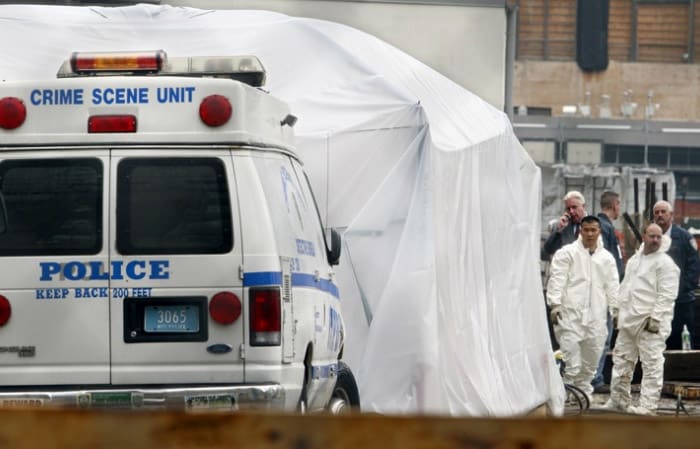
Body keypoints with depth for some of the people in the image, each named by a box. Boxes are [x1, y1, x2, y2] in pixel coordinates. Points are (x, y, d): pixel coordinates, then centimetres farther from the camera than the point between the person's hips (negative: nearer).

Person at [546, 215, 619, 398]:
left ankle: (584, 393, 19)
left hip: (596, 317, 4)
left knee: (590, 362, 7)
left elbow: (612, 286, 17)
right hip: (571, 314, -4)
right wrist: (555, 304, -13)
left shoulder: (606, 258, 16)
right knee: (572, 361, -12)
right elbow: (557, 279, -3)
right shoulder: (567, 253, 3)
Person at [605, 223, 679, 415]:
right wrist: (617, 310, 19)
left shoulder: (665, 263, -8)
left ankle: (648, 405, -5)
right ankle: (618, 400, 24)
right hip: (629, 320, 8)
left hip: (650, 322, -8)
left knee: (651, 365, -7)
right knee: (622, 360, 14)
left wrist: (655, 317, -19)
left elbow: (666, 295, -14)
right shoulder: (635, 260, 17)